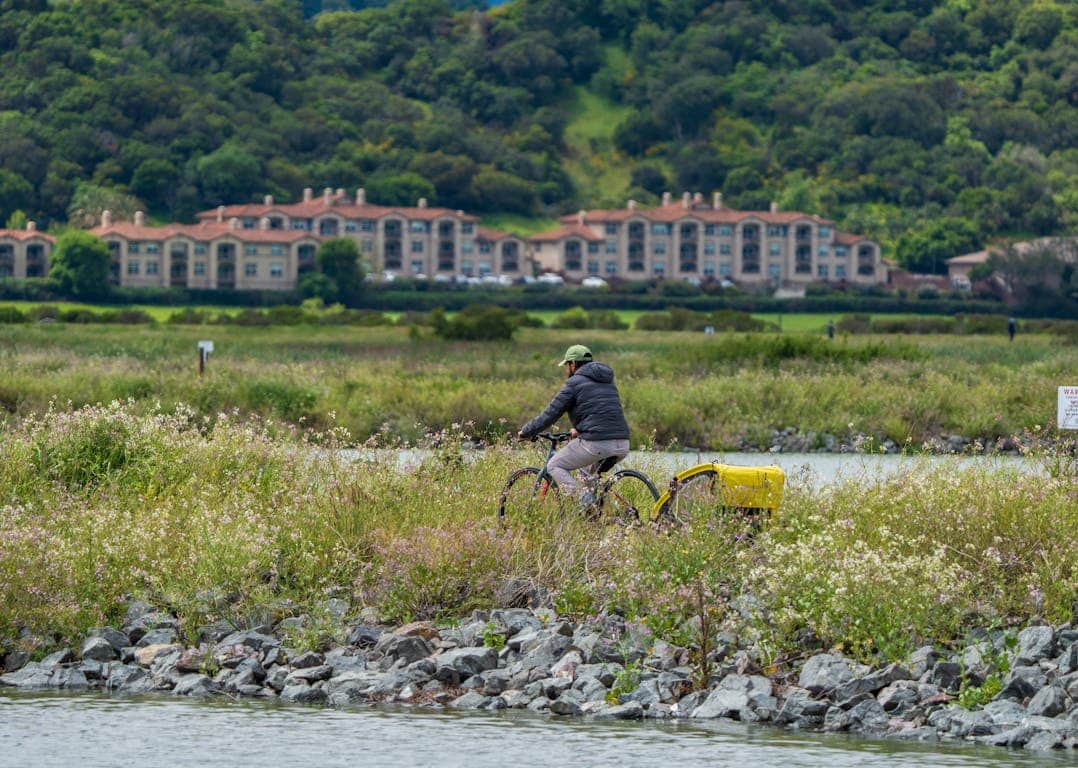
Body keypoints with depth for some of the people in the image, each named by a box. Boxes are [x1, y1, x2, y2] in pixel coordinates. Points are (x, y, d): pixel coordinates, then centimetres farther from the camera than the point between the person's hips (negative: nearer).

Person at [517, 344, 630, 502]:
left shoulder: (575, 383, 1)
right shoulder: (608, 381, 24)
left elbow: (551, 414, 2)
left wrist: (526, 432, 14)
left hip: (596, 444, -7)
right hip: (622, 446, 7)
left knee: (555, 466, 8)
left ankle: (584, 502, -11)